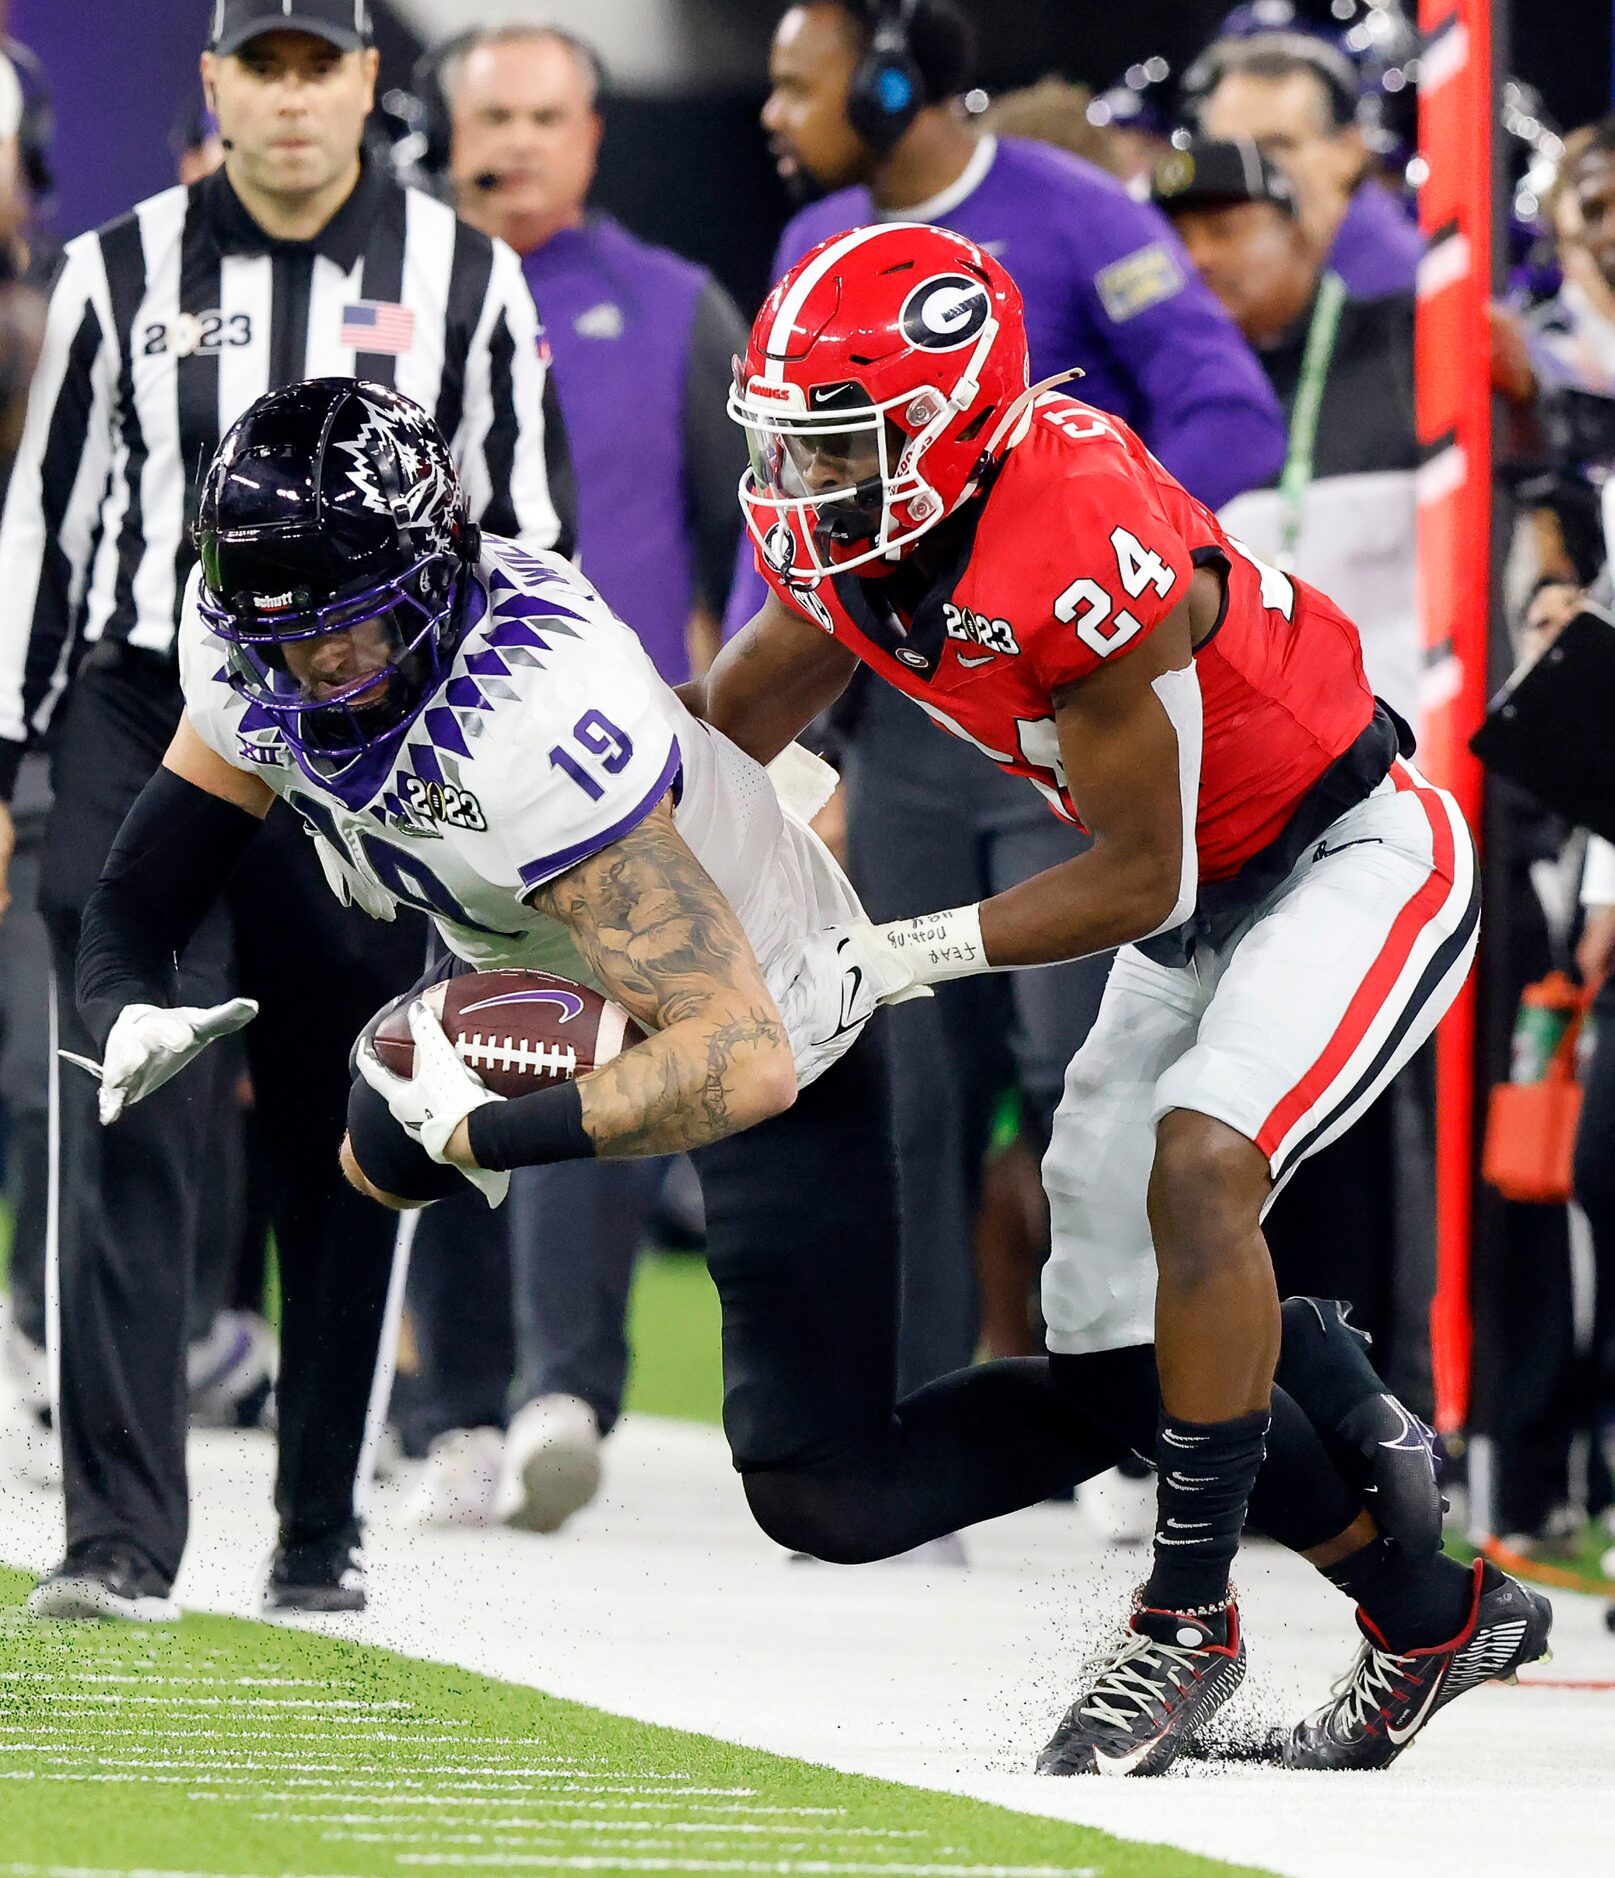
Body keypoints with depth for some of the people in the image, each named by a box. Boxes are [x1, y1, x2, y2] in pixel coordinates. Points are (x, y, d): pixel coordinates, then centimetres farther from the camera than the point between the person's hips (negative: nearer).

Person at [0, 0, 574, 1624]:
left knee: (343, 1158, 5)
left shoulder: (462, 280, 4)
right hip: (142, 740, 0)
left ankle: (320, 1535, 16)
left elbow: (523, 534, 7)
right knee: (130, 1135, -9)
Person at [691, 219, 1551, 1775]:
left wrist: (895, 955, -26)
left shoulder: (1082, 548, -33)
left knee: (1199, 1161, -30)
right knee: (1110, 1338, 5)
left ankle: (1188, 1616, -20)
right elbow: (719, 729, 9)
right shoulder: (853, 533, -7)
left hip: (1353, 854, -10)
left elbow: (1138, 879, -26)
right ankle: (1433, 1609, 17)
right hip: (1202, 902, 10)